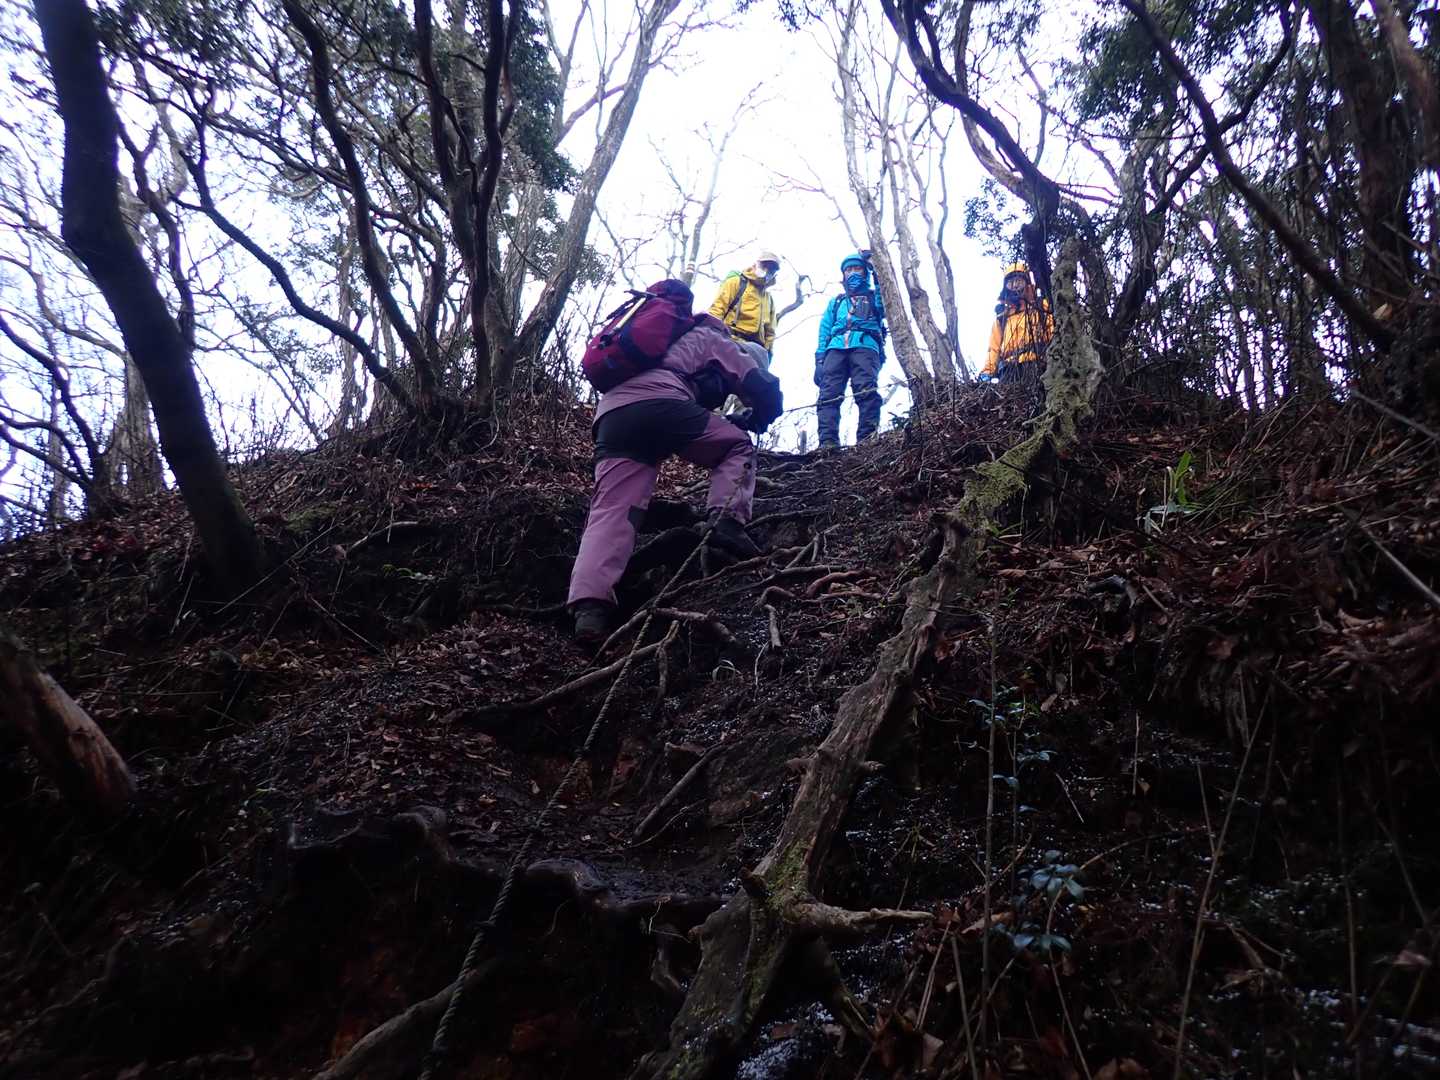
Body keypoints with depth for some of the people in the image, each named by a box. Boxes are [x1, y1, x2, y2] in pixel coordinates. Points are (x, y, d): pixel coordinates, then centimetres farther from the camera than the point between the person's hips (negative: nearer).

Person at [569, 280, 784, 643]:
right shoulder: (710, 338, 29)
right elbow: (764, 389, 23)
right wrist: (754, 420, 44)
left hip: (610, 414, 5)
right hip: (660, 401, -4)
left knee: (611, 511, -9)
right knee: (738, 446, 19)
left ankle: (589, 605, -29)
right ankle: (727, 522, -4)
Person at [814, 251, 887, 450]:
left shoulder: (874, 298, 30)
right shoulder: (835, 302, 37)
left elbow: (887, 305, 5)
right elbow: (824, 333, 26)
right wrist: (819, 361, 9)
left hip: (865, 346, -2)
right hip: (835, 349, 2)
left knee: (867, 392, -25)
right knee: (829, 394, -20)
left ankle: (867, 440, -37)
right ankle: (828, 441, -33)